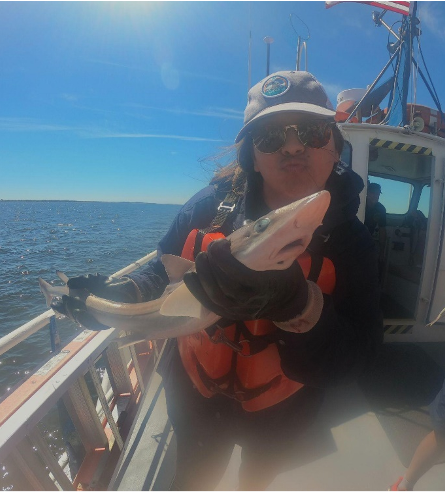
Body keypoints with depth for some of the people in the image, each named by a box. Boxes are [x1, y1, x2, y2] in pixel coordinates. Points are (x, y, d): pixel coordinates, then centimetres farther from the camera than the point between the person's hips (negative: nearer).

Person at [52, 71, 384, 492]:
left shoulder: (349, 241, -21)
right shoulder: (209, 206, -19)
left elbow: (351, 362, -28)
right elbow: (165, 271, -5)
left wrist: (296, 304, -46)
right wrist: (119, 294, -22)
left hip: (279, 413, 1)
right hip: (194, 392, 1)